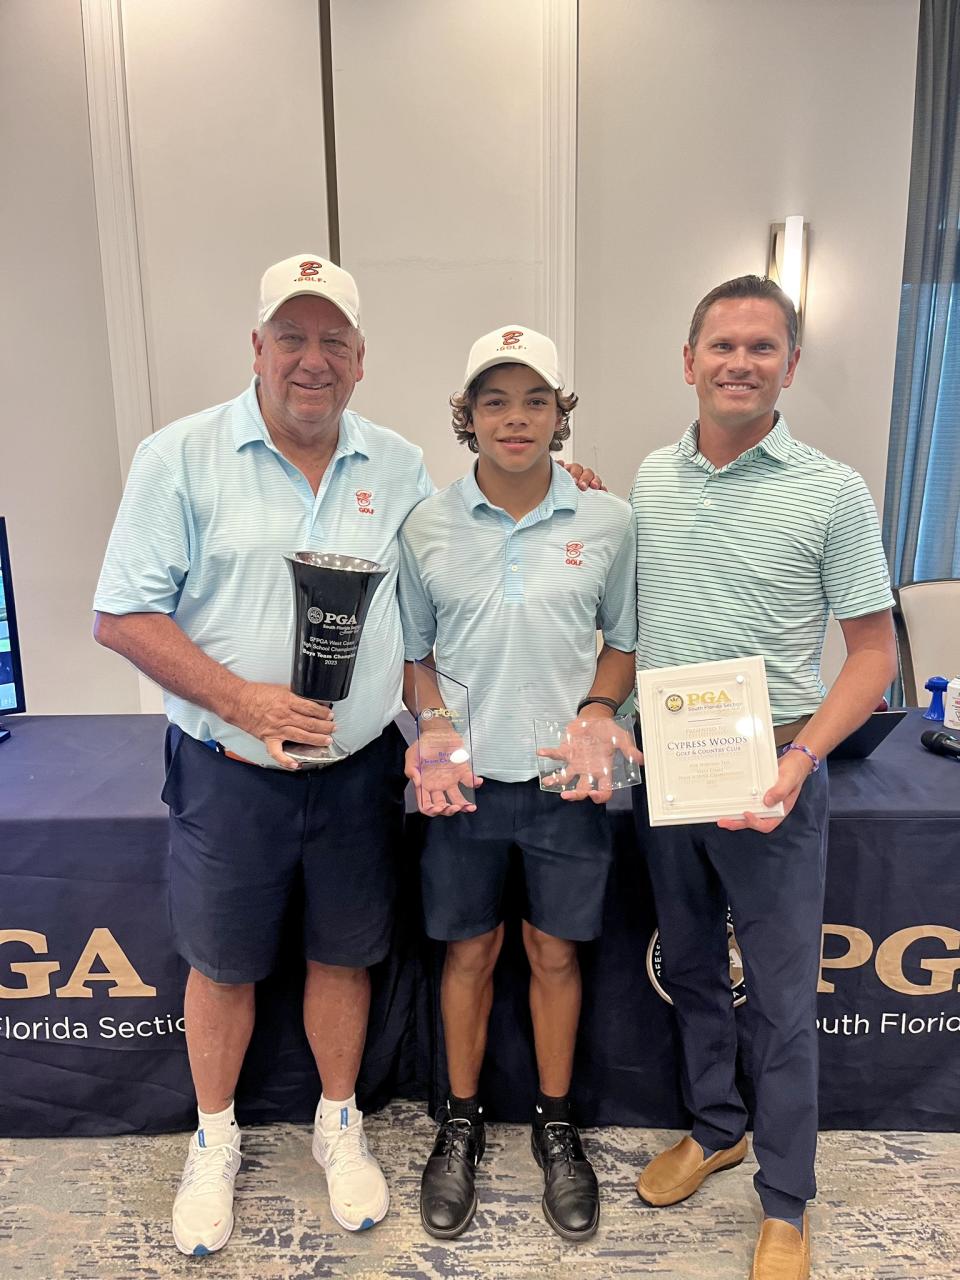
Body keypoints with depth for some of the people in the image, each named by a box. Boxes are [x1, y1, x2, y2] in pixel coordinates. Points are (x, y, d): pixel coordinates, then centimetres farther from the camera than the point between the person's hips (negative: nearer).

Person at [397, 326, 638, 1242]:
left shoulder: (607, 522, -3)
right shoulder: (427, 528, -3)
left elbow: (624, 641, 7)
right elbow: (413, 653, 5)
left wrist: (597, 711, -11)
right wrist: (433, 726, -12)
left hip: (568, 780, 0)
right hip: (463, 778, 0)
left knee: (554, 952, 14)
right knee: (469, 951, 15)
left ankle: (555, 1126, 39)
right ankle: (461, 1124, 39)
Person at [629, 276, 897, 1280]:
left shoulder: (831, 491, -7)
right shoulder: (647, 480, 4)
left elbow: (872, 650, -6)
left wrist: (804, 756, -17)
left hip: (770, 772, -4)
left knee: (780, 996, 9)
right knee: (688, 967, 19)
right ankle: (715, 1126, 43)